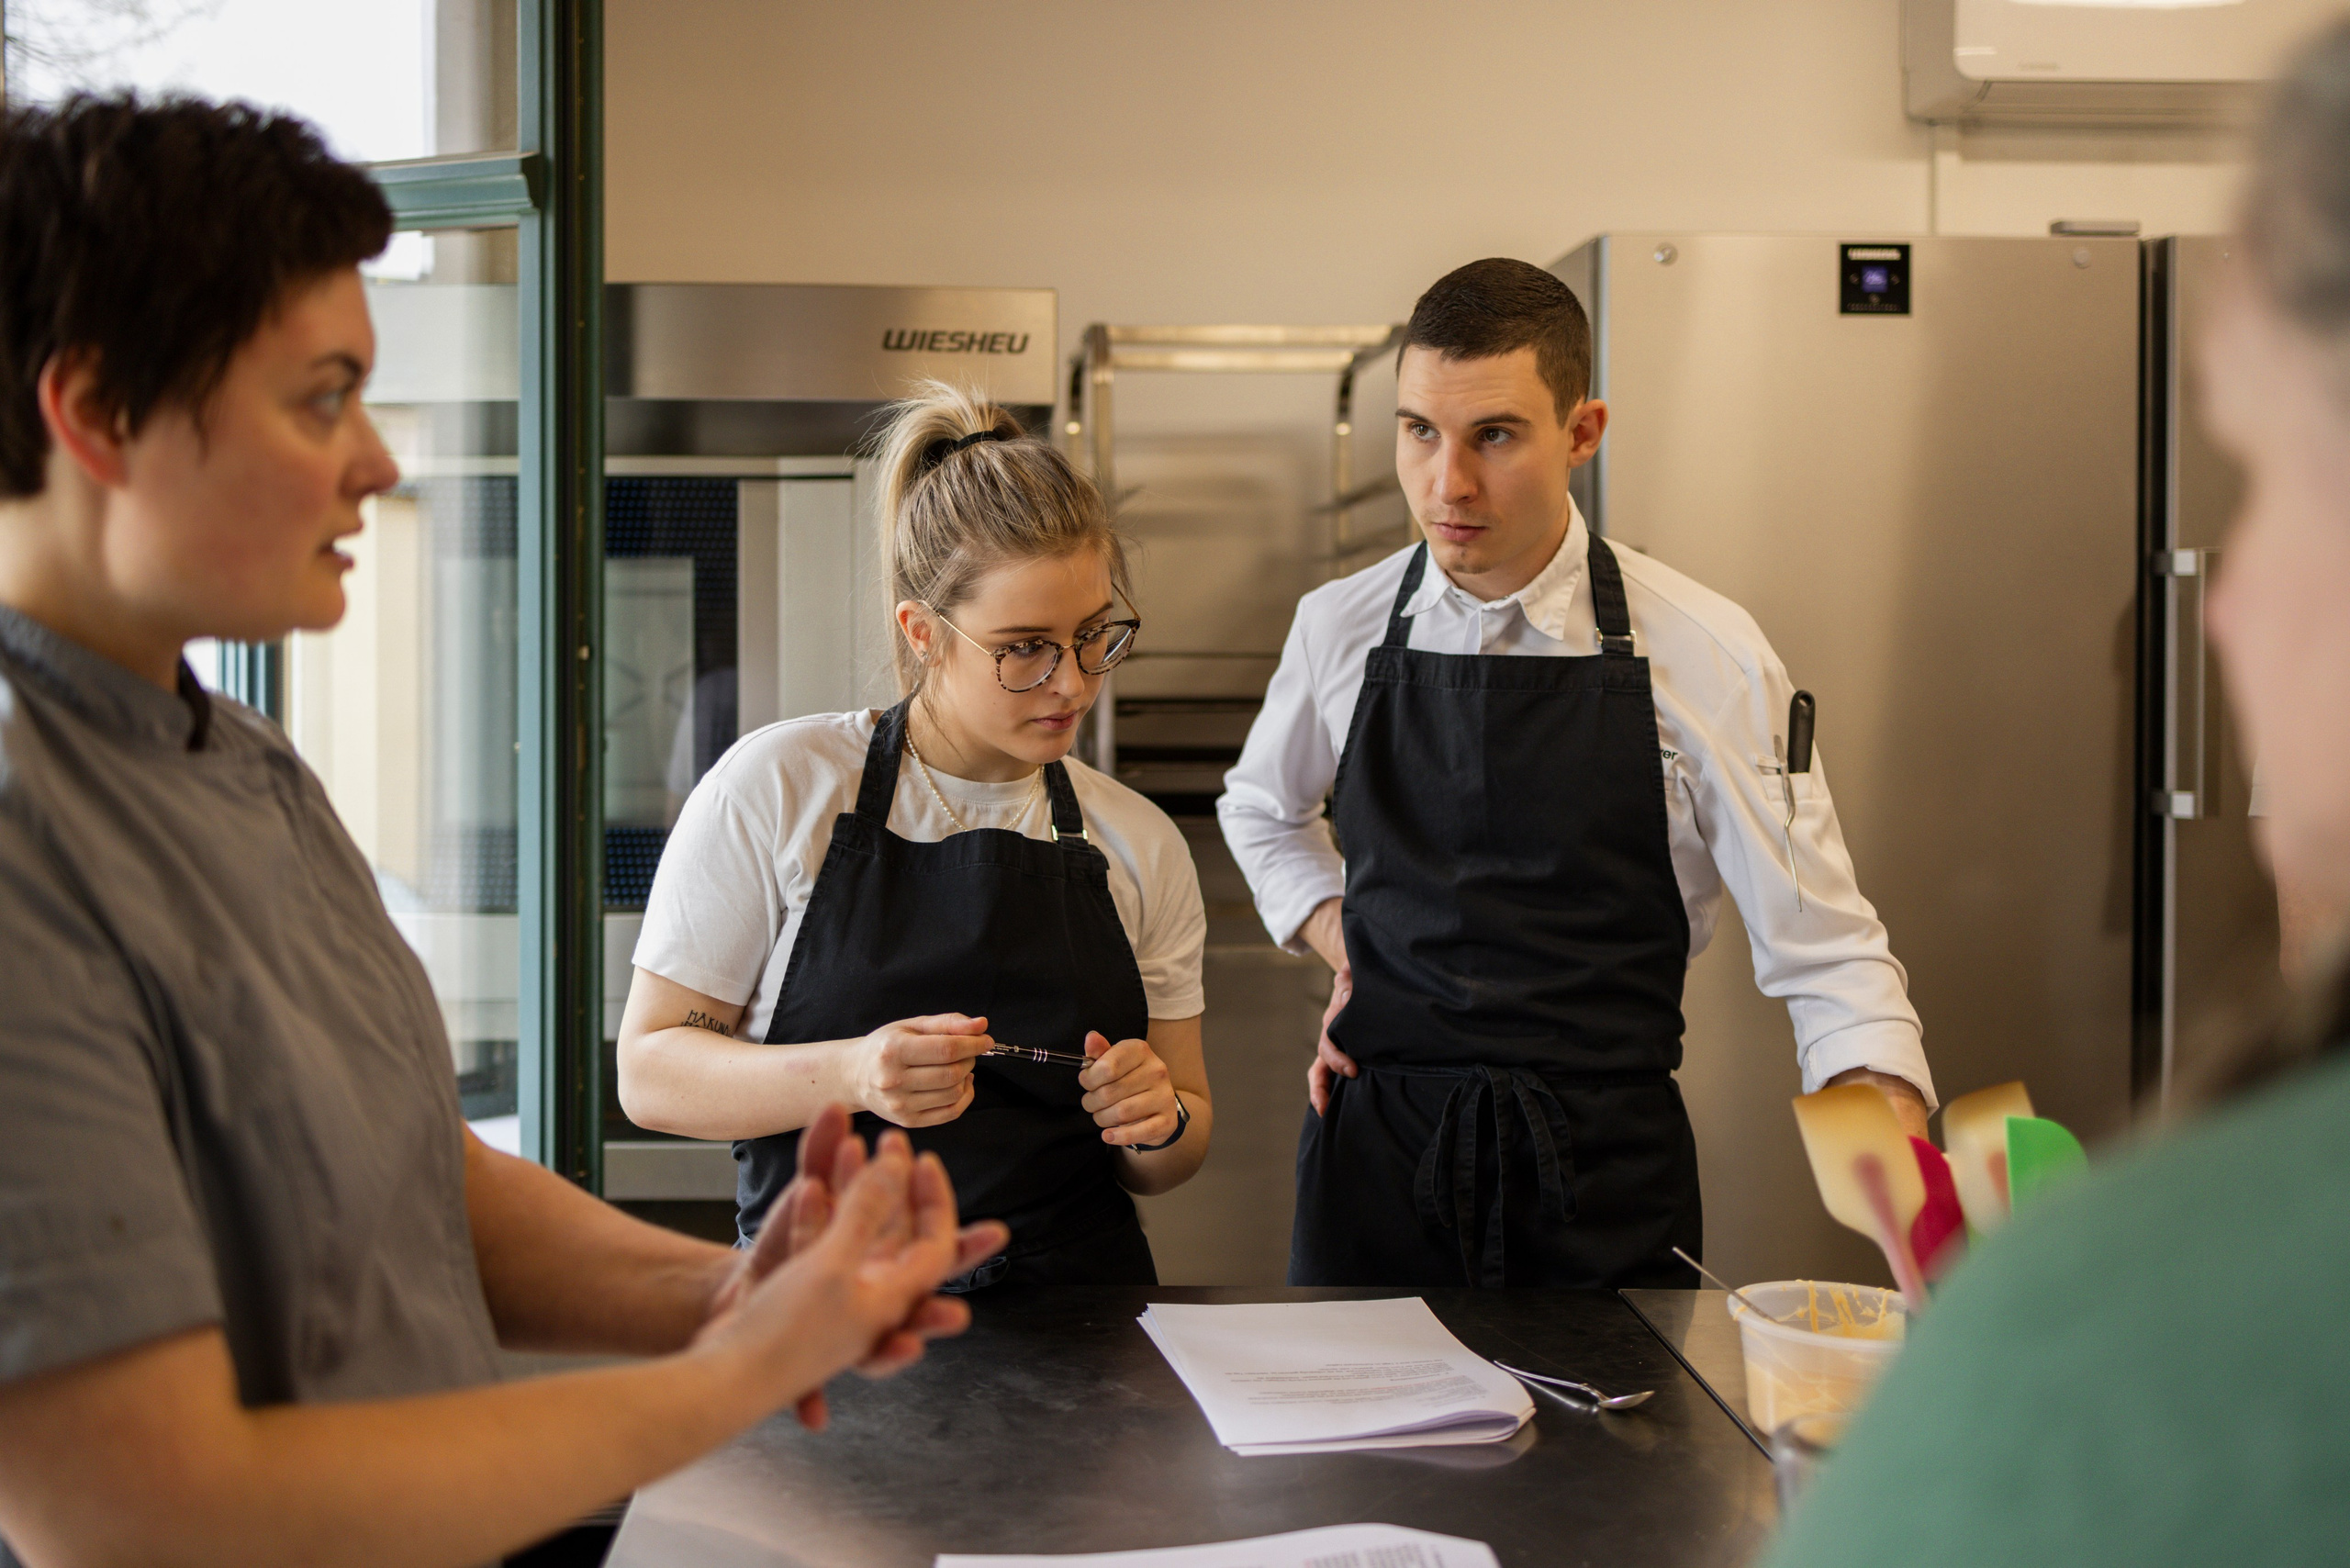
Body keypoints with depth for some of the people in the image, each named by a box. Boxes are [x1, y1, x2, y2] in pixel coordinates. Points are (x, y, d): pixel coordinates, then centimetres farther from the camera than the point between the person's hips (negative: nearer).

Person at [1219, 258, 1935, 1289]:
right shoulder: (1338, 627, 1)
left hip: (1609, 1174, -1)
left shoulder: (1707, 654, -8)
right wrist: (1347, 952, 5)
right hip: (1379, 1150, 2)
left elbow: (1823, 953, -6)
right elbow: (1261, 808, 22)